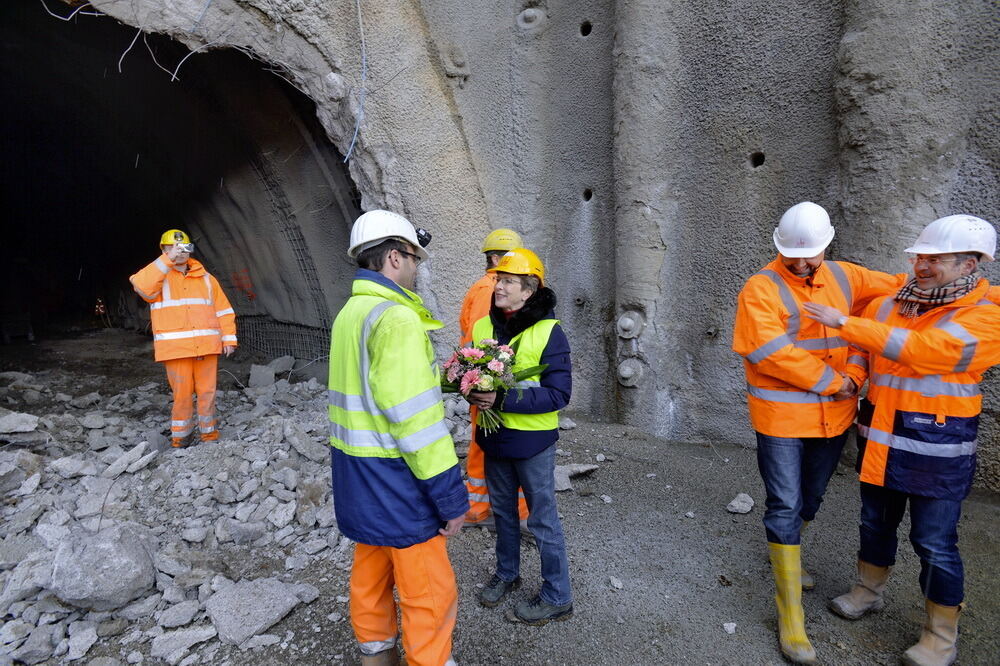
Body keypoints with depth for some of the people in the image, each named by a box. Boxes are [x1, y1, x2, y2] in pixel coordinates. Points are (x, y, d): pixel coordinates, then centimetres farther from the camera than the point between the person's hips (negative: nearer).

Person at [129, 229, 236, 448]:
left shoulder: (206, 279, 15)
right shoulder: (159, 276, 7)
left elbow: (224, 310, 13)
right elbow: (141, 286, -17)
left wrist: (229, 338, 4)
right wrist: (167, 260, -18)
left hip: (207, 347, 2)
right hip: (176, 348, -2)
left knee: (207, 392, 5)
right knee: (182, 393, -1)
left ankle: (209, 434, 18)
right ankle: (179, 440, 14)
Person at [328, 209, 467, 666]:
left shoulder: (349, 314, 10)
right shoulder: (396, 317, -21)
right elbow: (417, 418, -24)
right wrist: (451, 497, -19)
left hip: (356, 475, 10)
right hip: (392, 479, -10)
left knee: (371, 573, 23)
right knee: (431, 593, 5)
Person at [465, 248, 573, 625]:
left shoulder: (548, 332, -16)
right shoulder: (482, 326, 1)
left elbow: (558, 394, -21)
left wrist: (503, 399, -29)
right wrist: (473, 392, -12)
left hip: (532, 440, -5)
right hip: (495, 437, 6)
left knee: (542, 519, 7)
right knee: (503, 510, 22)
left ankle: (557, 598, 26)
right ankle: (506, 573, 44)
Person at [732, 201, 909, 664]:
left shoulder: (844, 277, 4)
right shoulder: (761, 289, -14)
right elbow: (770, 352, -22)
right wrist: (832, 382, -14)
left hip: (834, 416, 6)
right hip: (781, 417, -6)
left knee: (810, 498, 22)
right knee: (785, 506, -1)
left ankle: (785, 551, 50)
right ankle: (790, 613, 10)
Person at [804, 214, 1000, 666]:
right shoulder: (889, 305, 4)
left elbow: (916, 349, -27)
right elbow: (858, 352, 18)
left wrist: (843, 323, -25)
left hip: (937, 447, -5)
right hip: (879, 437, 5)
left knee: (934, 543, 5)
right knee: (875, 522, 19)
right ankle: (868, 591, 40)